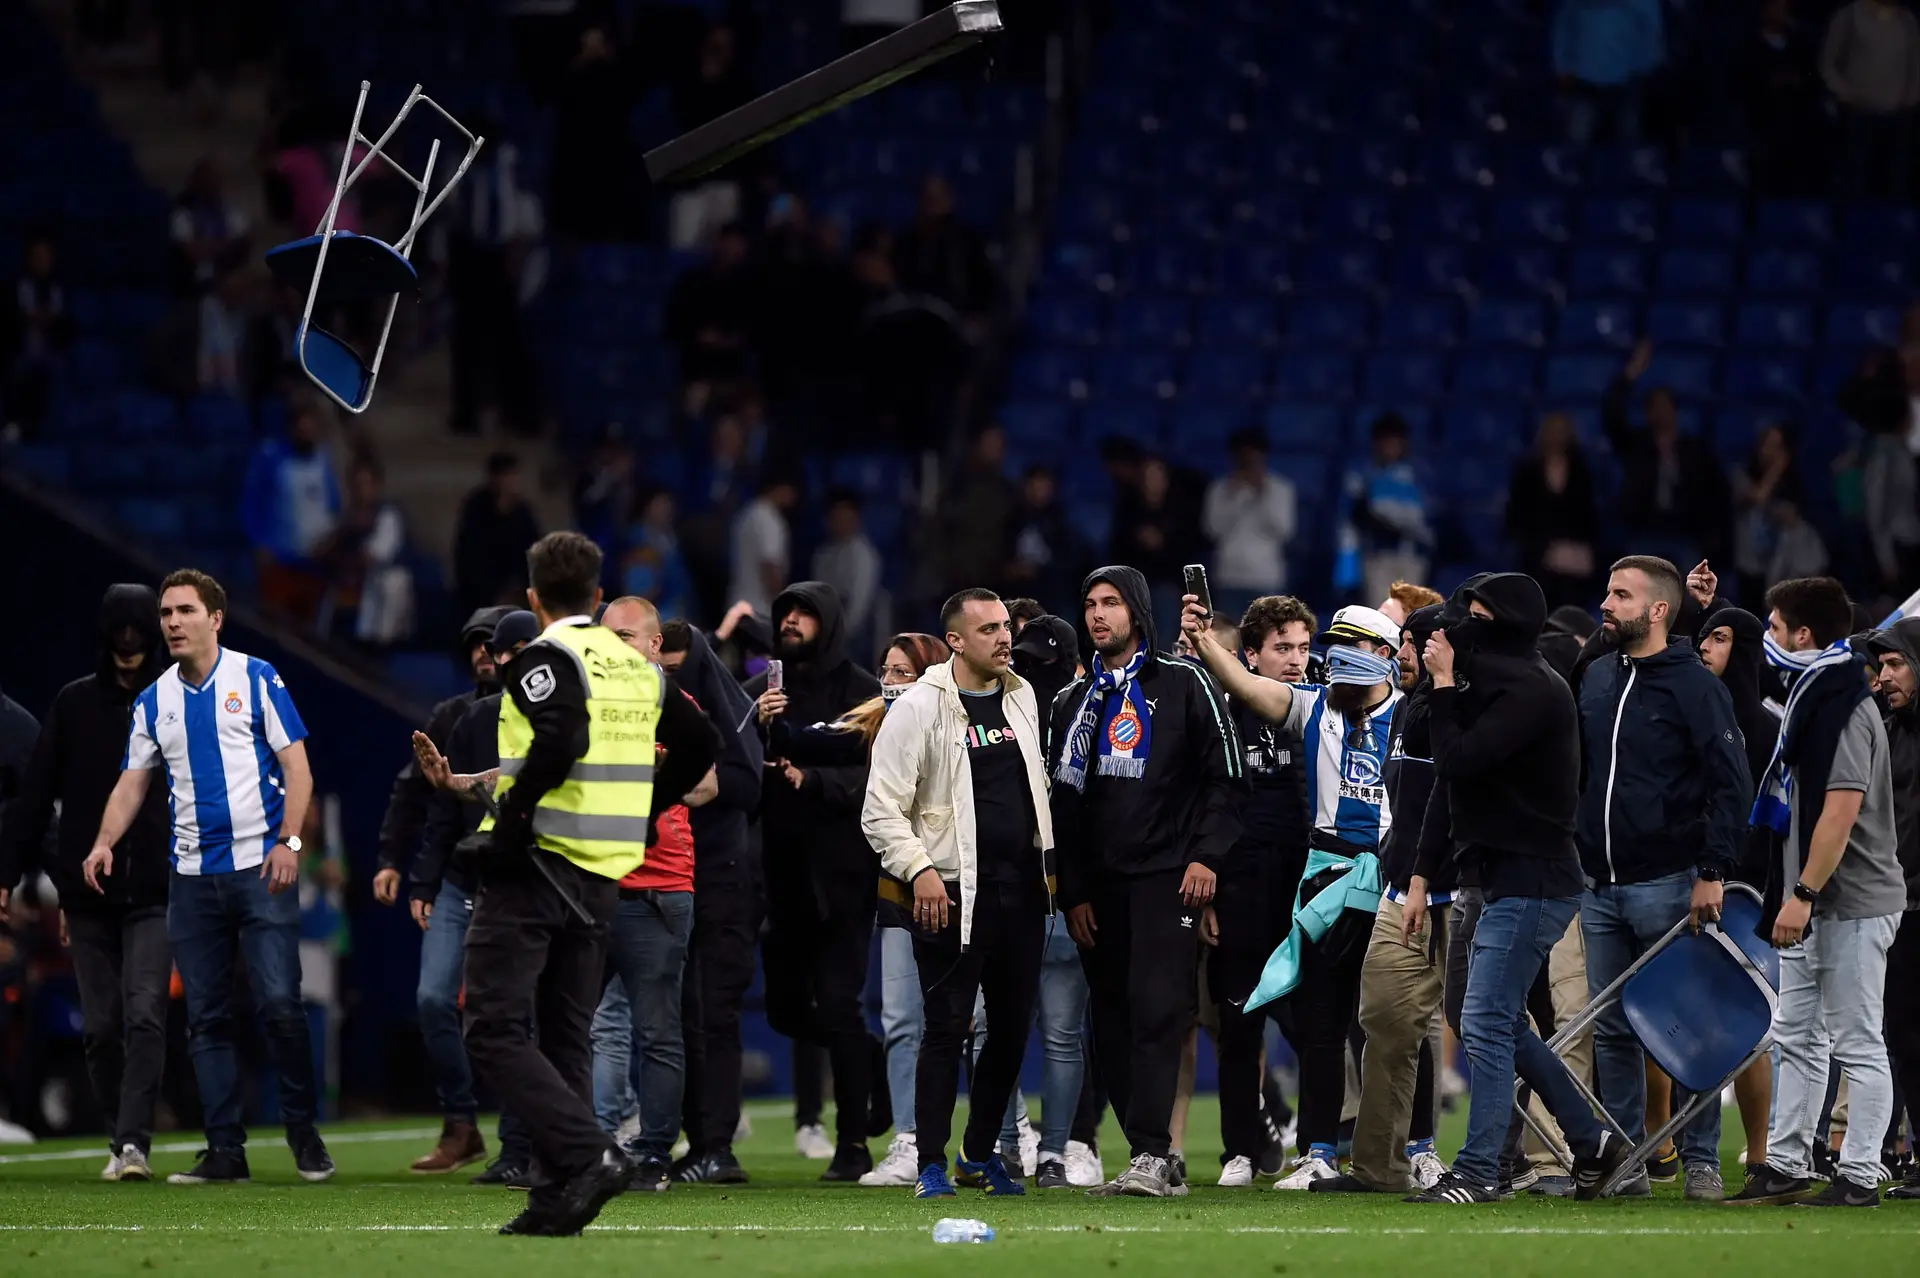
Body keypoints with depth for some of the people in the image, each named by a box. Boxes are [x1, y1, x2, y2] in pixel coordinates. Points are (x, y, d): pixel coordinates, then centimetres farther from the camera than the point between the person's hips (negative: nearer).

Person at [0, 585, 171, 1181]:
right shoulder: (75, 704, 4)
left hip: (156, 894, -2)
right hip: (88, 893, 2)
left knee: (144, 1016, -14)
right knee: (101, 1026, 6)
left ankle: (135, 1142, -18)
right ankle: (120, 1142, 17)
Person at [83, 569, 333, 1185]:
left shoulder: (255, 679, -1)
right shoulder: (153, 700, 11)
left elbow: (296, 766, -2)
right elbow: (133, 782, 13)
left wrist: (288, 841, -13)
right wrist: (105, 844, -4)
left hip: (260, 866, -4)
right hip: (192, 874, 4)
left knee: (280, 1002, -11)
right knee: (206, 1017, 2)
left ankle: (304, 1134, 2)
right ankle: (225, 1149, 5)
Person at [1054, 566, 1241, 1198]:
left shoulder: (1185, 684, 5)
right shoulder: (1072, 702, 17)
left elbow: (1225, 776, 2)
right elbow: (1063, 802, 17)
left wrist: (1206, 855, -9)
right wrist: (1074, 892, 9)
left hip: (1170, 877, -5)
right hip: (1099, 883, 5)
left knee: (1156, 1010, -17)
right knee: (1112, 1028, 1)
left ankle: (1150, 1155, -23)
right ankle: (1159, 1164, 5)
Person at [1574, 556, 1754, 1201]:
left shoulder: (1696, 686, -6)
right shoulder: (1597, 679, 13)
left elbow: (1731, 784, -10)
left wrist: (1713, 873, -17)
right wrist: (1574, 846, 15)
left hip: (1668, 882, -6)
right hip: (1600, 887, 6)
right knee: (1612, 1030, 7)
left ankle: (1701, 1162, 3)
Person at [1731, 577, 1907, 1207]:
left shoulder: (1844, 706, -17)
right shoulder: (1813, 696, 15)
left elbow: (1842, 807, -22)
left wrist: (1803, 894, -23)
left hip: (1851, 902, -10)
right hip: (1813, 904, 10)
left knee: (1857, 1042, -5)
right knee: (1797, 1037, 12)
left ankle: (1860, 1176, -2)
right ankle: (1785, 1167, 17)